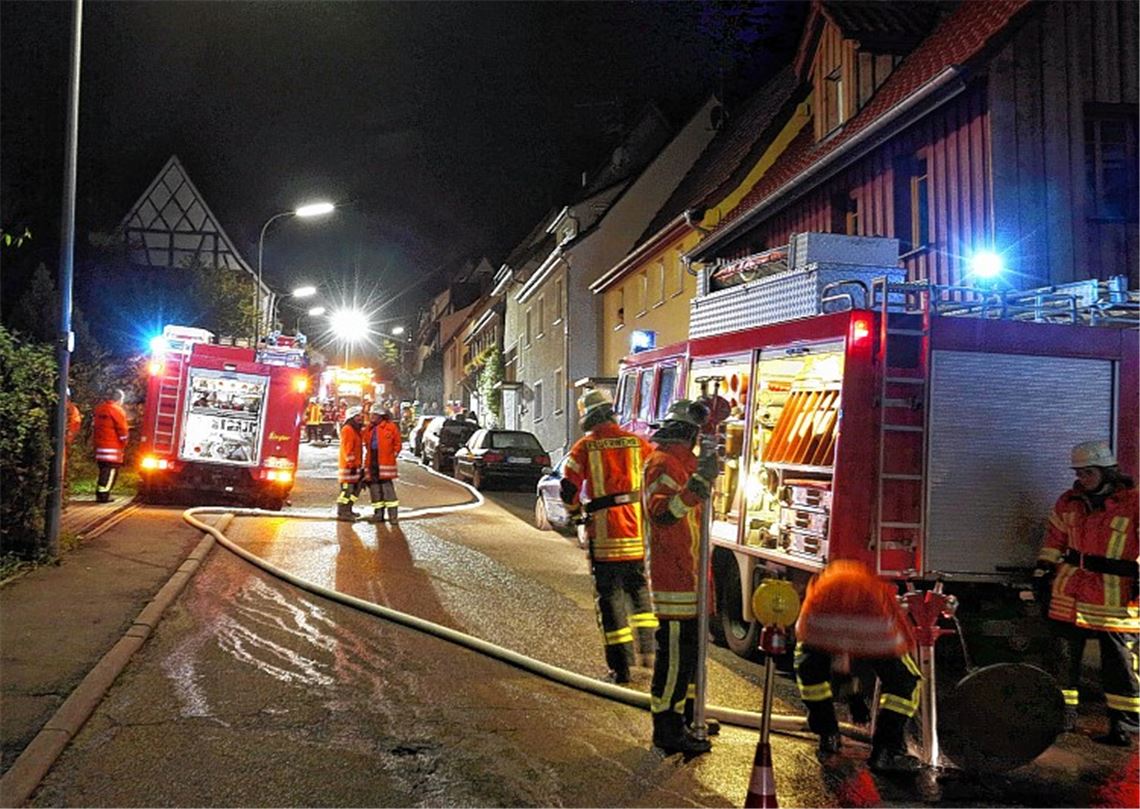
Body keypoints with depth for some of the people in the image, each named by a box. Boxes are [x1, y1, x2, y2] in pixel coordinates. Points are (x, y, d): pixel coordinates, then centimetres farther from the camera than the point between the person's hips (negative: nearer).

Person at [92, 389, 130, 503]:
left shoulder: (98, 408, 13)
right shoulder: (117, 410, -12)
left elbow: (94, 425, 18)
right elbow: (122, 430, -13)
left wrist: (96, 440, 22)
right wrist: (123, 443, 0)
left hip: (99, 444, 8)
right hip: (113, 446, -8)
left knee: (103, 469, 16)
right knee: (111, 470, -5)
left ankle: (100, 493, 18)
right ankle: (103, 494, -9)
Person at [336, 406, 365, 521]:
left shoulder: (357, 430, 18)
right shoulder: (347, 430, -13)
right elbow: (347, 449, -19)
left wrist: (359, 464, 21)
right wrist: (351, 464, -22)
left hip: (356, 465, 10)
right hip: (348, 466, -10)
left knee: (356, 487, 15)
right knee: (347, 488, -8)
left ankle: (348, 510, 24)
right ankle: (342, 512, -3)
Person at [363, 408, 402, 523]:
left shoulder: (390, 426, -3)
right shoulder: (369, 429, 14)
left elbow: (398, 443, 1)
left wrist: (393, 454, -3)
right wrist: (369, 456, 13)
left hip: (385, 461, -6)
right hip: (372, 462, 6)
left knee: (387, 486, -9)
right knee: (374, 487, 8)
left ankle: (393, 515, -6)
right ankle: (378, 513, 17)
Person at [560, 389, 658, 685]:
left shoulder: (585, 447, -4)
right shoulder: (638, 443, 3)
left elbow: (569, 488, -5)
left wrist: (578, 512, 14)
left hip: (604, 532, -2)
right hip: (638, 530, 3)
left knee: (610, 595, 5)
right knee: (639, 589, 22)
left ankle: (621, 666, 6)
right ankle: (647, 649, 21)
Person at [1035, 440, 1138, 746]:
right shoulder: (1068, 502, 8)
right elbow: (1054, 539, 17)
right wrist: (1043, 570, 13)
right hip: (1069, 595, 5)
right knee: (1064, 659, 10)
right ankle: (1063, 717, 23)